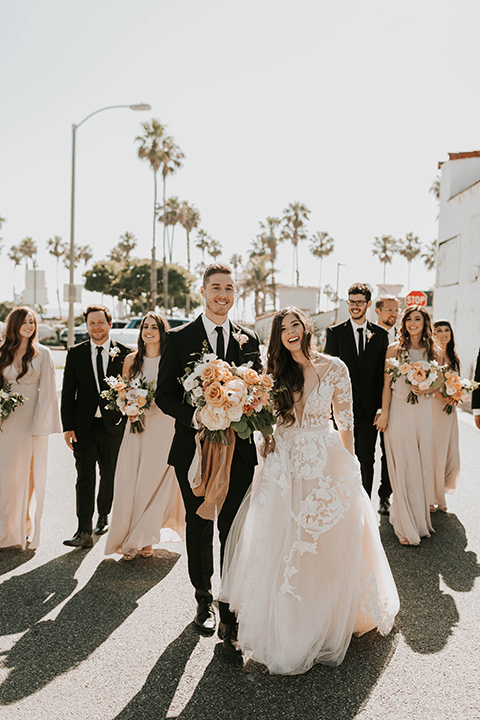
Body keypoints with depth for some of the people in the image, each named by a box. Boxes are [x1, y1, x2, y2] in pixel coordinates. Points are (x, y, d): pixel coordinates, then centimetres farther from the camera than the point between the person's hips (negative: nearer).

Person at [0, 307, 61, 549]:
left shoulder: (42, 353, 0)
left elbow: (46, 391, -3)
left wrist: (40, 423, -9)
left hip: (32, 417, -2)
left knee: (30, 472, 2)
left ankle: (26, 526, 15)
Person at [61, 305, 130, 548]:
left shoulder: (124, 353, 0)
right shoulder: (75, 354, 3)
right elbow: (68, 392, 2)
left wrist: (128, 419, -4)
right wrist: (68, 426, -4)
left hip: (113, 425, 0)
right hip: (84, 426, 0)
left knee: (110, 476, 15)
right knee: (85, 478, -3)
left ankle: (103, 516, 37)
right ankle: (84, 532, -1)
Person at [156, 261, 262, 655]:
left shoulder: (249, 339, 6)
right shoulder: (179, 338, 1)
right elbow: (165, 394, -2)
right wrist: (194, 416, -19)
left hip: (239, 449, 0)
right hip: (194, 448, 0)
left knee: (234, 531, 0)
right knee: (199, 527, 15)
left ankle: (230, 615, 13)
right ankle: (204, 600, 36)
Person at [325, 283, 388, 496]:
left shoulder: (381, 335, 7)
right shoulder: (335, 332, 2)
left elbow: (383, 373, 6)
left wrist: (382, 407, -1)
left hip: (369, 409, 1)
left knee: (367, 460, 6)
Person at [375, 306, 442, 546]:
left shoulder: (434, 352, 6)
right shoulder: (394, 349, -1)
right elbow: (387, 384, 0)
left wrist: (426, 389, -9)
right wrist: (384, 413, -4)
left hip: (423, 411, 3)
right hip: (399, 411, -2)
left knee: (422, 464, 7)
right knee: (402, 466, 0)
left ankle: (420, 518, 25)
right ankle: (406, 526, 10)